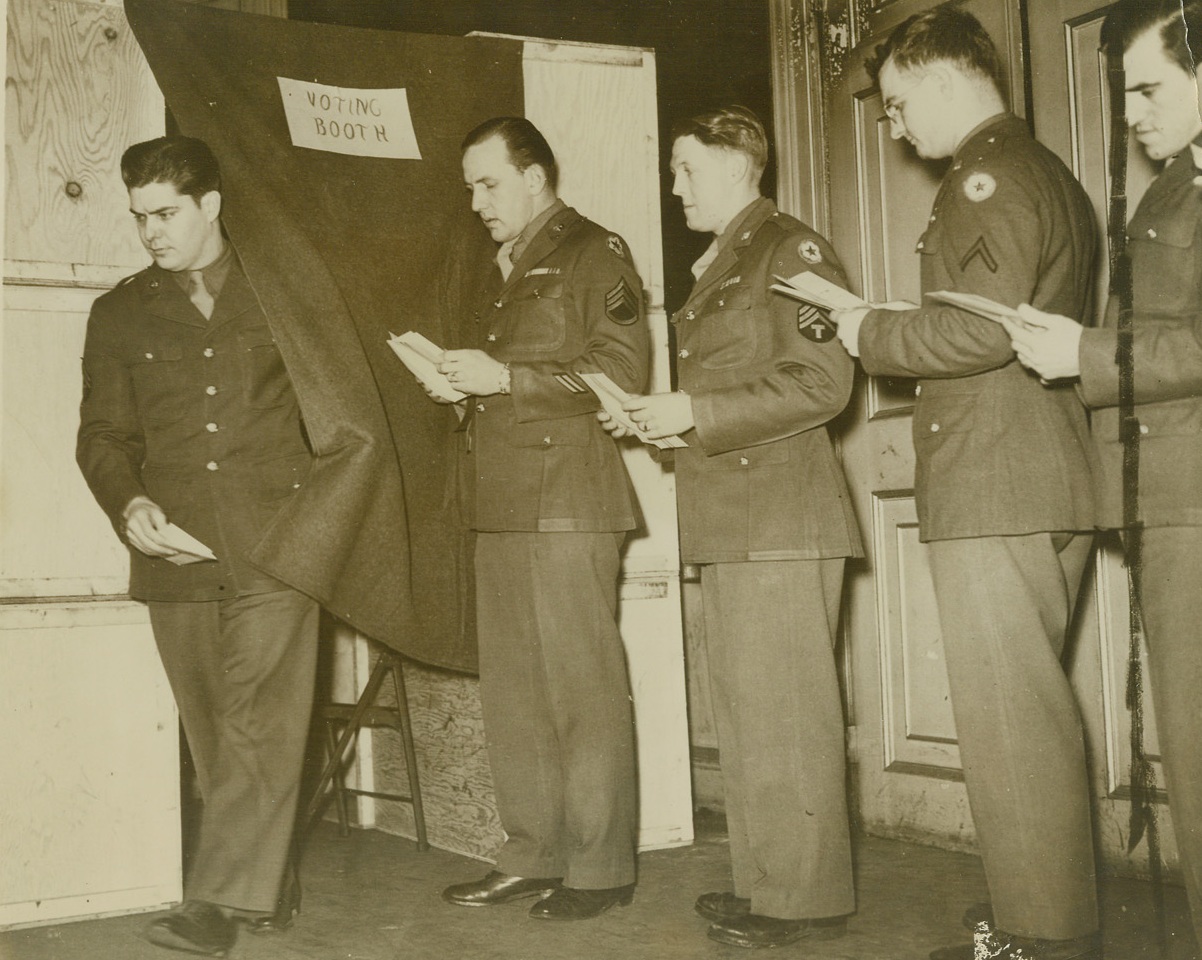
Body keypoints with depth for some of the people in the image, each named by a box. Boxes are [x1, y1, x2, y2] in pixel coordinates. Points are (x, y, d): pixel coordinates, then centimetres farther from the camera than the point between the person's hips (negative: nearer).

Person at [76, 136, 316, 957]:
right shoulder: (119, 314, 14)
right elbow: (104, 435, 11)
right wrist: (129, 504, -8)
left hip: (274, 545, -2)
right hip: (177, 552, 3)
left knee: (260, 724, -13)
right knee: (214, 732, 5)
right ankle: (274, 888, 17)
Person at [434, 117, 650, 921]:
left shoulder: (592, 254, -2)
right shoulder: (491, 273, 23)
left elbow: (622, 367, -13)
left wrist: (506, 377, -15)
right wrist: (459, 379, 9)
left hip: (567, 498, -8)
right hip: (500, 503, 8)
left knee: (584, 685, -5)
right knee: (510, 688, 8)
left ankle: (600, 866, 2)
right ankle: (532, 855, 16)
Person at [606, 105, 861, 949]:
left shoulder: (793, 250, -6)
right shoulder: (717, 266, 22)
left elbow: (821, 382, -15)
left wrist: (694, 411, -16)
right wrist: (664, 414, 8)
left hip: (783, 512, -9)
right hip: (728, 519, 9)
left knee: (784, 706, -6)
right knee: (743, 704, 11)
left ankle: (808, 895, 2)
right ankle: (763, 879, 19)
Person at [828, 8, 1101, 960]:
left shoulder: (988, 175, -10)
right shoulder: (1044, 171, 23)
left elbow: (980, 328, -22)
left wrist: (873, 334, -6)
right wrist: (896, 328, 18)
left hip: (994, 492, -11)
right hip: (1040, 488, 11)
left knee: (1007, 721, -7)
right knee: (1029, 715, 13)